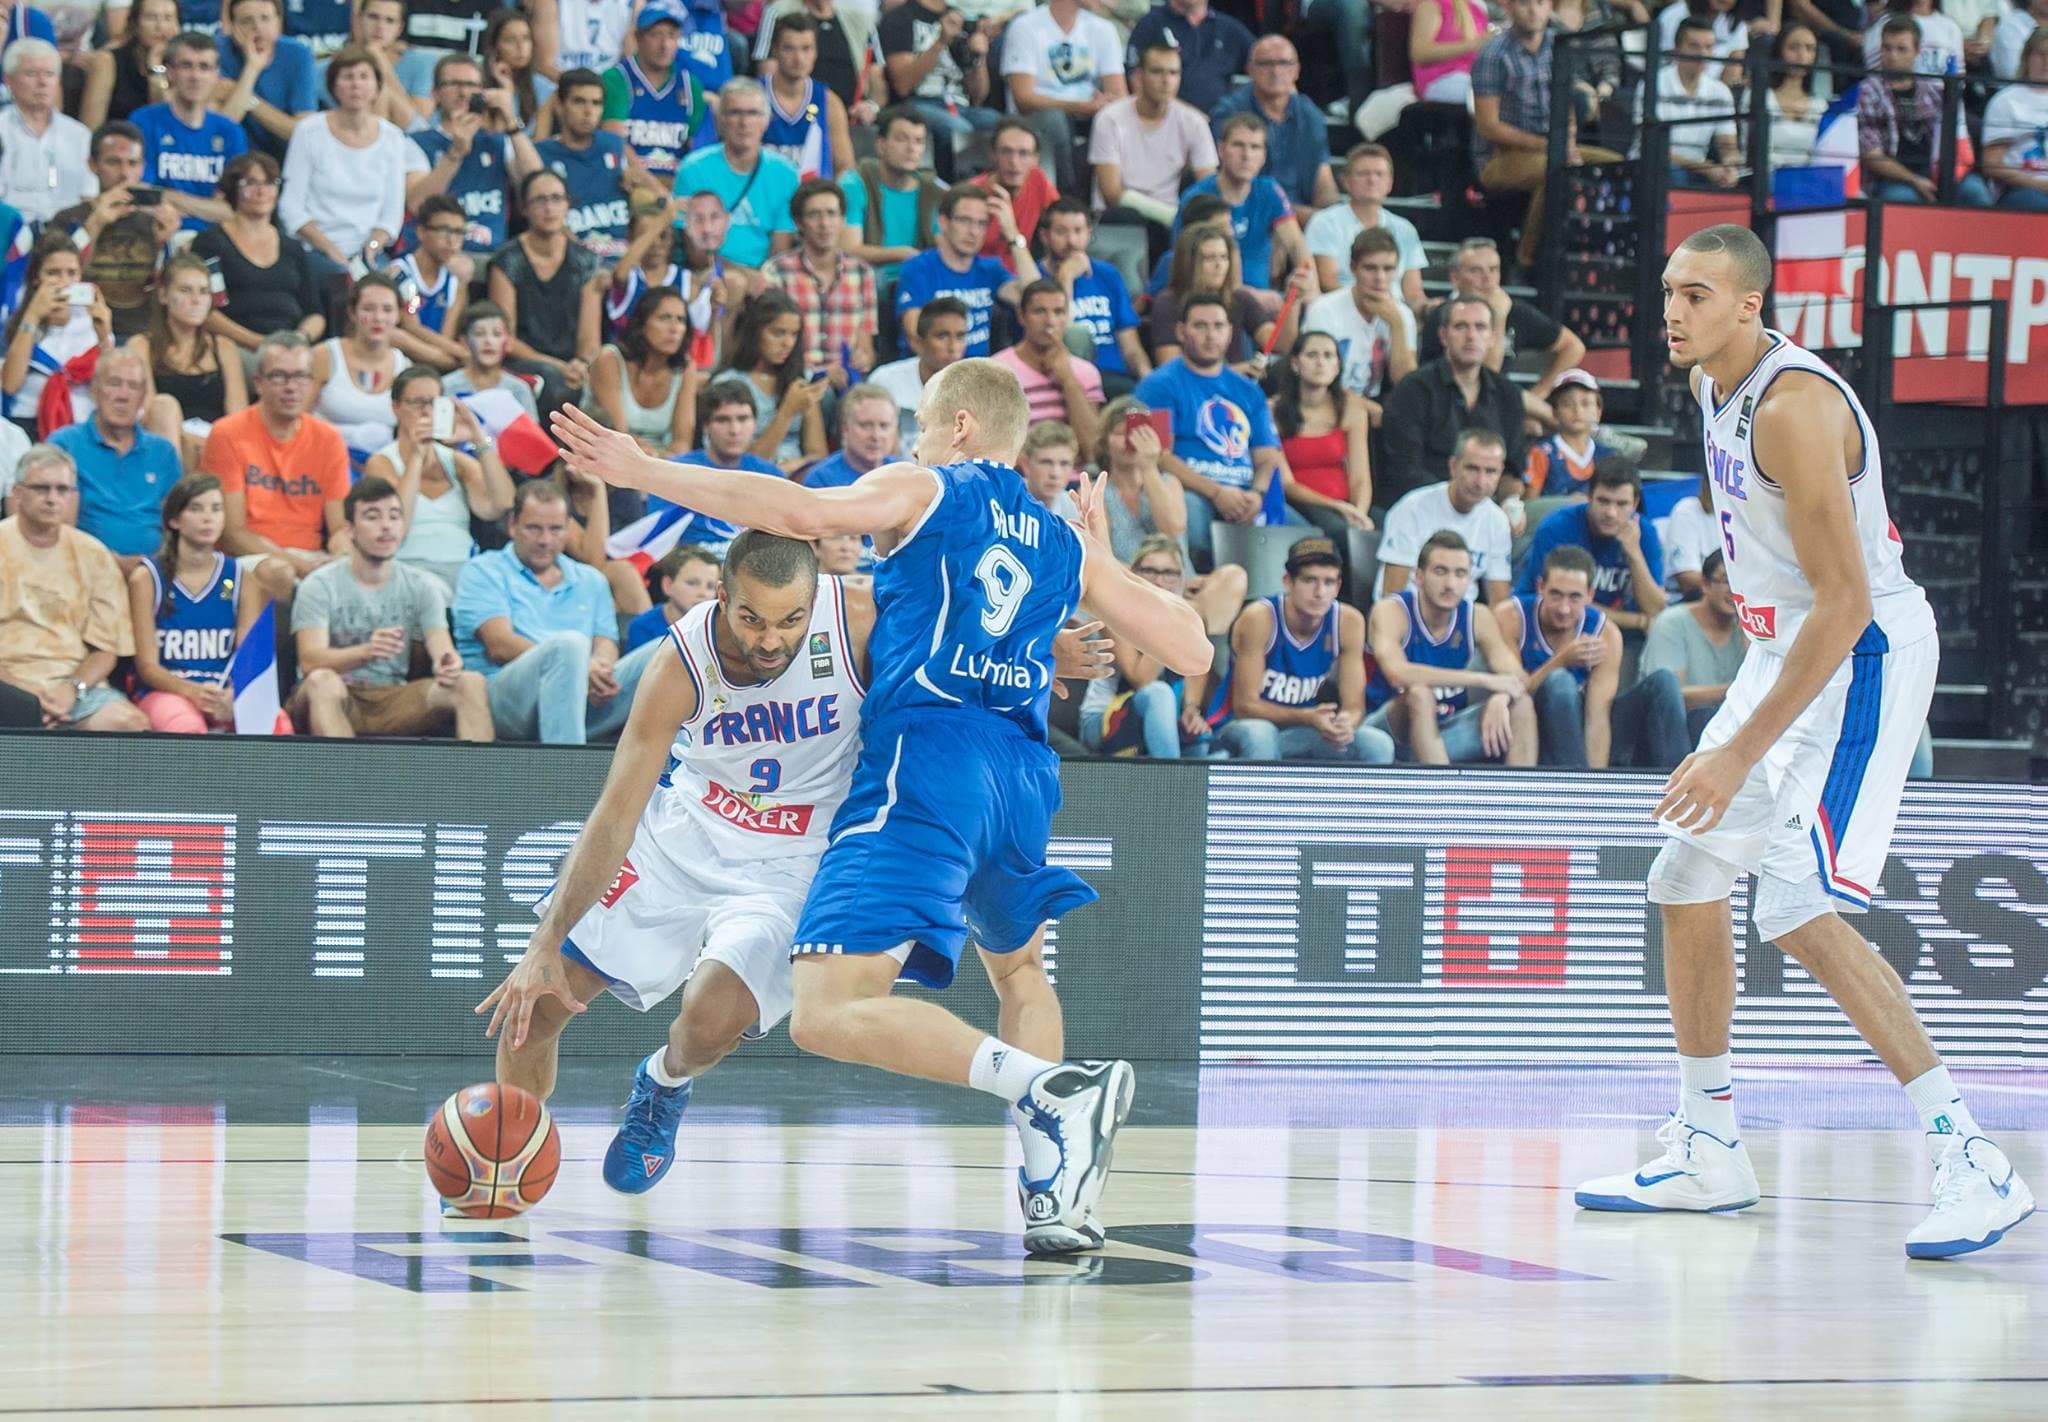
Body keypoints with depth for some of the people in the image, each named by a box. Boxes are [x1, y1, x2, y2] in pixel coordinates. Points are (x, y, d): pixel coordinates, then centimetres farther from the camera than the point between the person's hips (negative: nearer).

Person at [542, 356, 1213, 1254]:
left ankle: (1050, 1089, -34)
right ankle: (1055, 1195, 15)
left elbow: (809, 512, -10)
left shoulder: (924, 491, 9)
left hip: (925, 763, -7)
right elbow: (1192, 652, 26)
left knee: (828, 1016, -16)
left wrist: (643, 471, -6)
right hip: (1021, 775, 7)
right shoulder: (1067, 545, 24)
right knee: (1018, 970, 34)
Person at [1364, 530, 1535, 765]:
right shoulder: (1391, 611, -15)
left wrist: (1500, 700, -35)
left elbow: (1515, 676, -9)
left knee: (1521, 705, -14)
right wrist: (1483, 680, -33)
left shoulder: (1478, 617, 1)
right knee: (1419, 694, -35)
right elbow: (1397, 673, -34)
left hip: (1446, 732, 5)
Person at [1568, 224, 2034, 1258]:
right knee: (1686, 883, 13)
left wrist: (1740, 754, -28)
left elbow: (1845, 604, -27)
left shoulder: (1794, 407, -25)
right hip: (1786, 652, 10)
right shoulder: (1711, 383, 6)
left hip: (1860, 656, -10)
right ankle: (1708, 1153, 25)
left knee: (1799, 911, -20)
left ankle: (1973, 1165, -19)